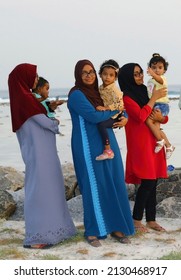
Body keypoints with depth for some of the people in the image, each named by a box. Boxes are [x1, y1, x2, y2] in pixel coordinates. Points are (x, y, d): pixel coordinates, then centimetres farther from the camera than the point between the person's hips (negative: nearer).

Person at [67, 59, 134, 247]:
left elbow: (119, 108, 20)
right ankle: (92, 231, 10)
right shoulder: (76, 94, -7)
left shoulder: (97, 92, 15)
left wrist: (124, 118, -3)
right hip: (89, 147, -7)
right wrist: (114, 112, -5)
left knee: (114, 185, 6)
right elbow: (93, 116, -19)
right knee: (94, 187, -2)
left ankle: (115, 227, 17)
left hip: (107, 144, 7)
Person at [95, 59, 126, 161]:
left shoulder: (114, 89, -16)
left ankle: (108, 150, -27)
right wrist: (99, 107, 2)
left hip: (114, 116, -9)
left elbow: (119, 104, -24)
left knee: (101, 124, -28)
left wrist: (105, 108, -29)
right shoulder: (101, 88, 7)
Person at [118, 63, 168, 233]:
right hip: (140, 143, -7)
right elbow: (140, 116, -22)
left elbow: (165, 118, 16)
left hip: (154, 141, 7)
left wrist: (161, 117, -8)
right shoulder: (127, 97, -6)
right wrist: (154, 98, -12)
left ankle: (151, 220, 16)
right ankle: (136, 219, 5)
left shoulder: (145, 92, 15)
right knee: (147, 182, -9)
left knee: (153, 183, 8)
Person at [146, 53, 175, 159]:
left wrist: (153, 74, -54)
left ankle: (160, 141, -10)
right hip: (154, 105, 8)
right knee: (157, 128, 3)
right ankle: (168, 146, 15)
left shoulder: (162, 78, -9)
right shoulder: (150, 81, 16)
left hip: (162, 105, -8)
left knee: (149, 120, -24)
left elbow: (160, 79, -37)